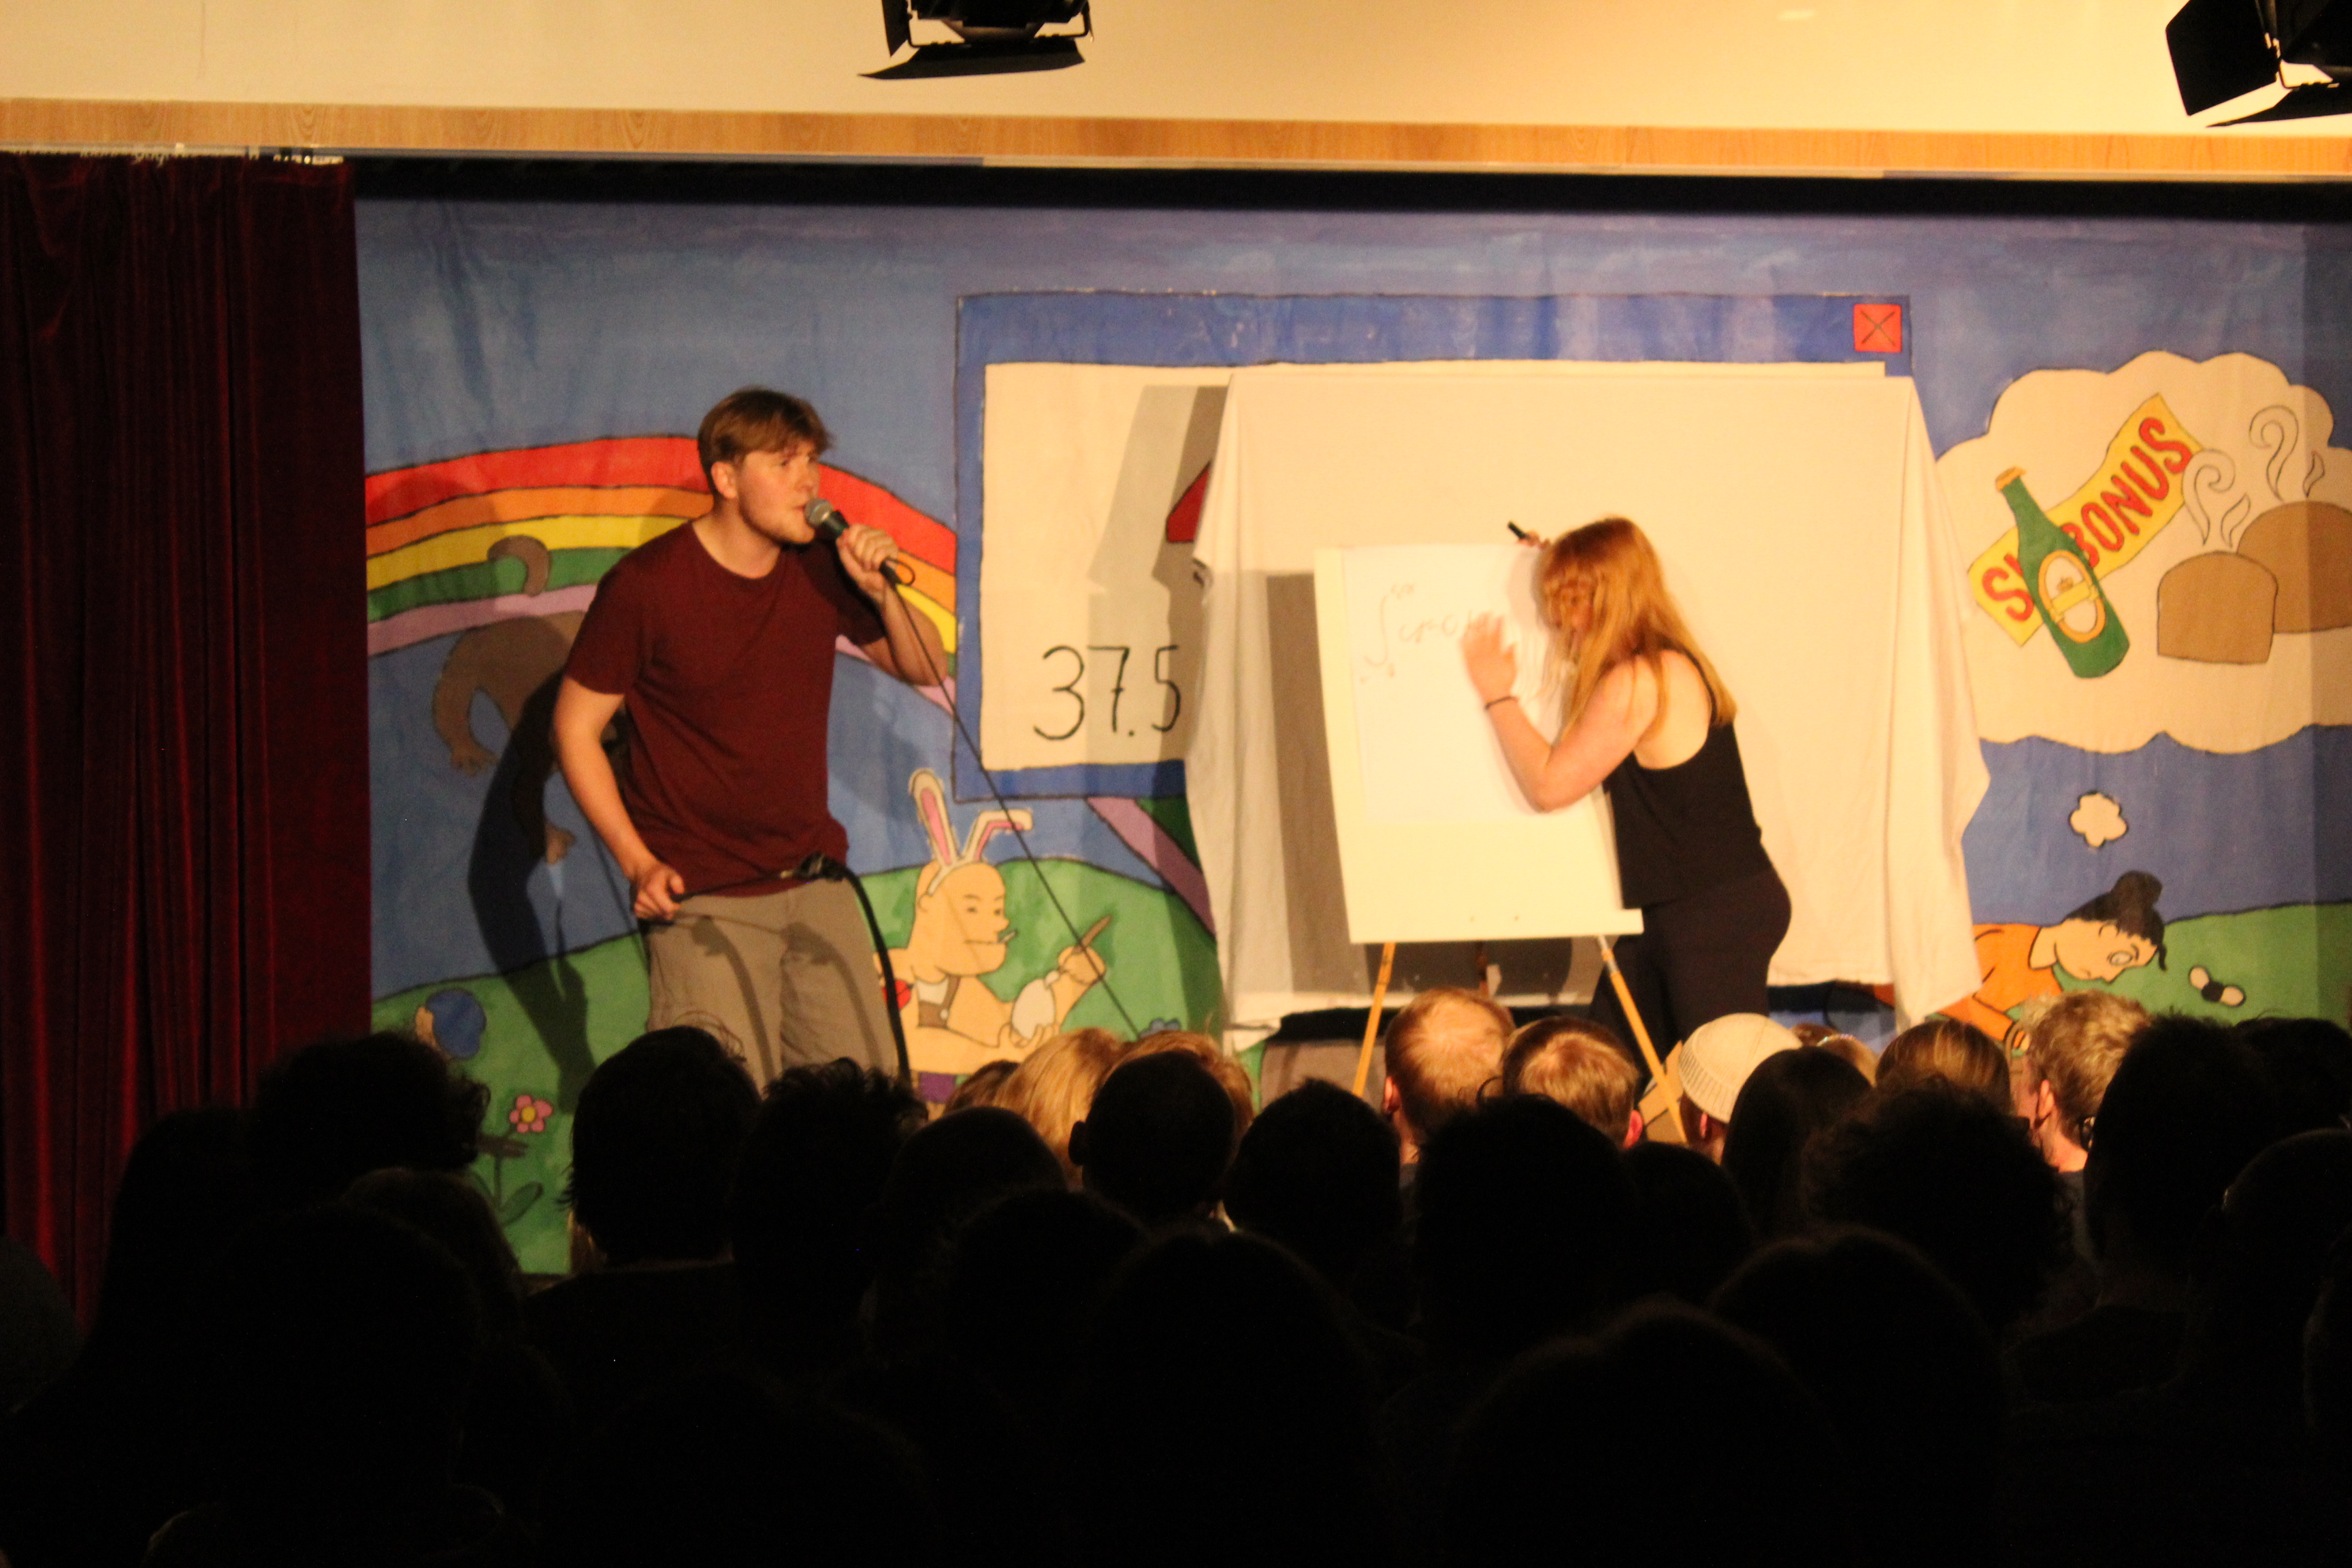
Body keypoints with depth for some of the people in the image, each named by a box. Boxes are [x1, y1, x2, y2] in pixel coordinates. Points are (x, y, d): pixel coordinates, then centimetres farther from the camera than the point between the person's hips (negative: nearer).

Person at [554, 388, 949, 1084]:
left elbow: (925, 668, 14)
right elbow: (575, 727, -4)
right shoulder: (645, 585, -10)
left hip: (815, 886, 5)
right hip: (705, 901, -5)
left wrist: (880, 591, -7)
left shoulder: (821, 570, 5)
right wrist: (638, 863, -12)